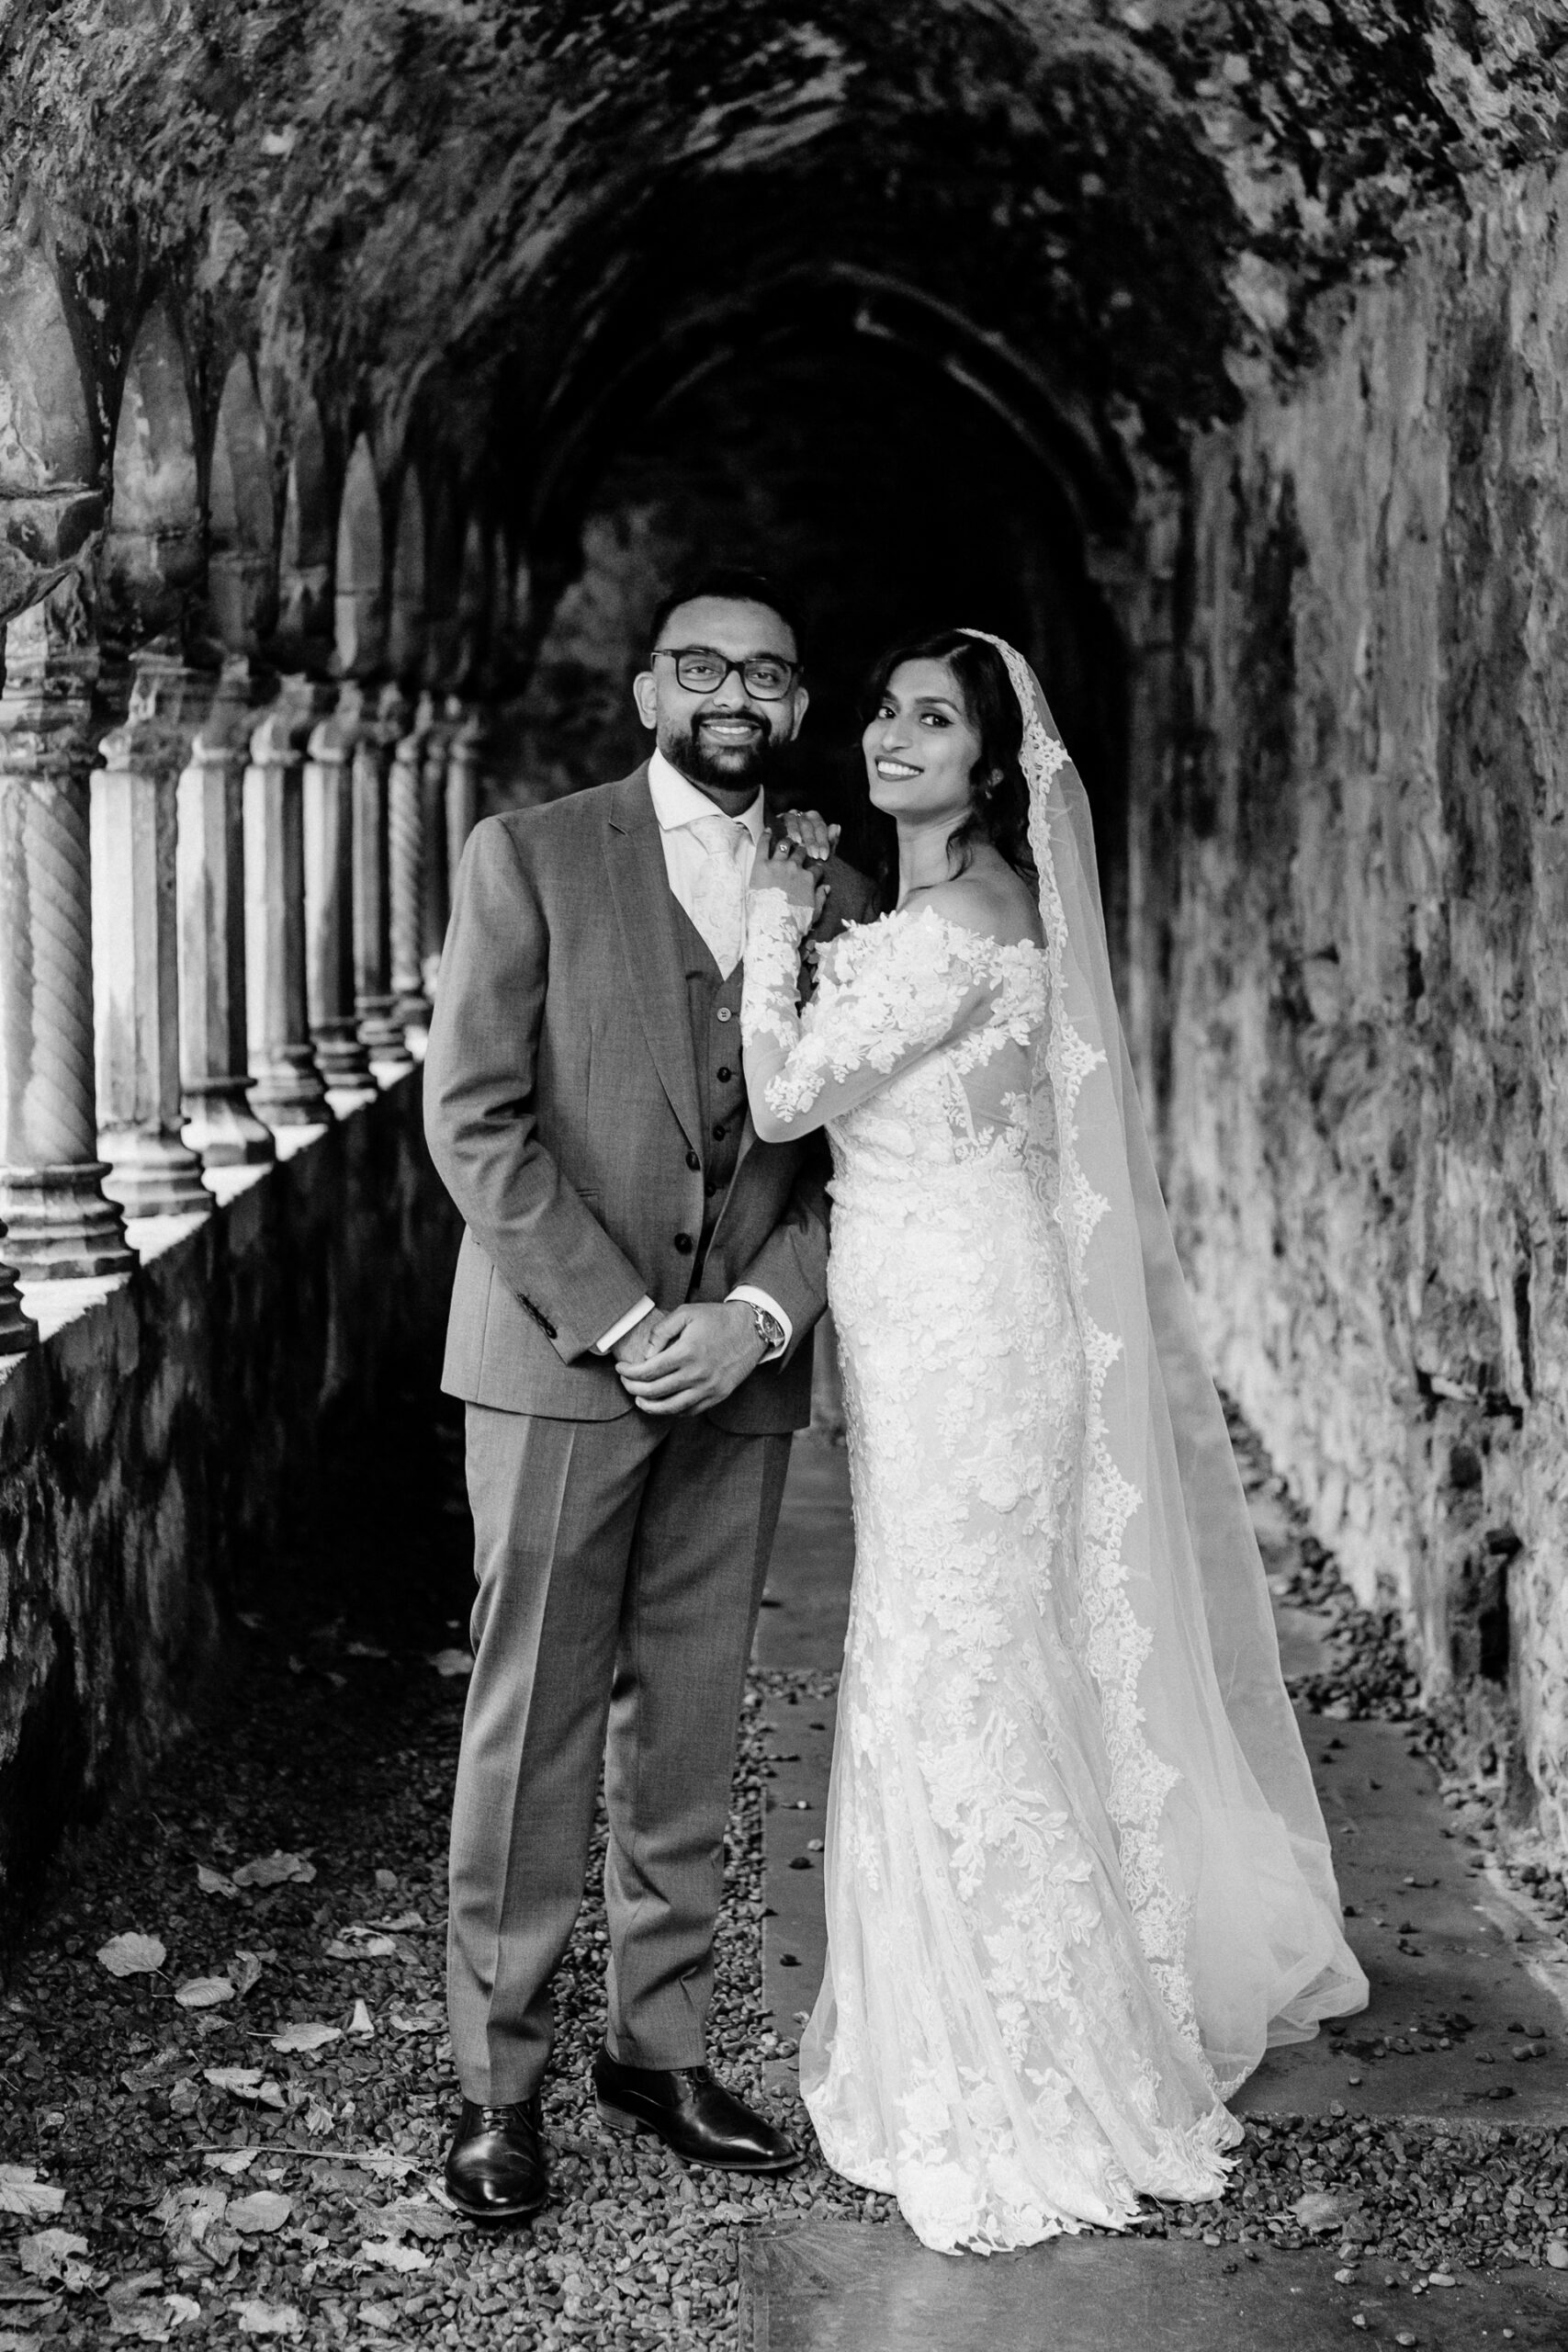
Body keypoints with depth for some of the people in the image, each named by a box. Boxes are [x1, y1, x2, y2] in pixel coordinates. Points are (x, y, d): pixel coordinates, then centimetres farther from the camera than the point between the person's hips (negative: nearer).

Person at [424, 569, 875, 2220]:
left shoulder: (835, 897, 11)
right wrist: (617, 1322, -13)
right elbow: (474, 1117, -6)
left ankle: (659, 2050, 21)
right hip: (558, 1364, -3)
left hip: (740, 1369, 3)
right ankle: (498, 2083, 10)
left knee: (689, 1735, 9)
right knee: (531, 1733, 0)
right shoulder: (530, 857, 0)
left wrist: (760, 1313, -8)